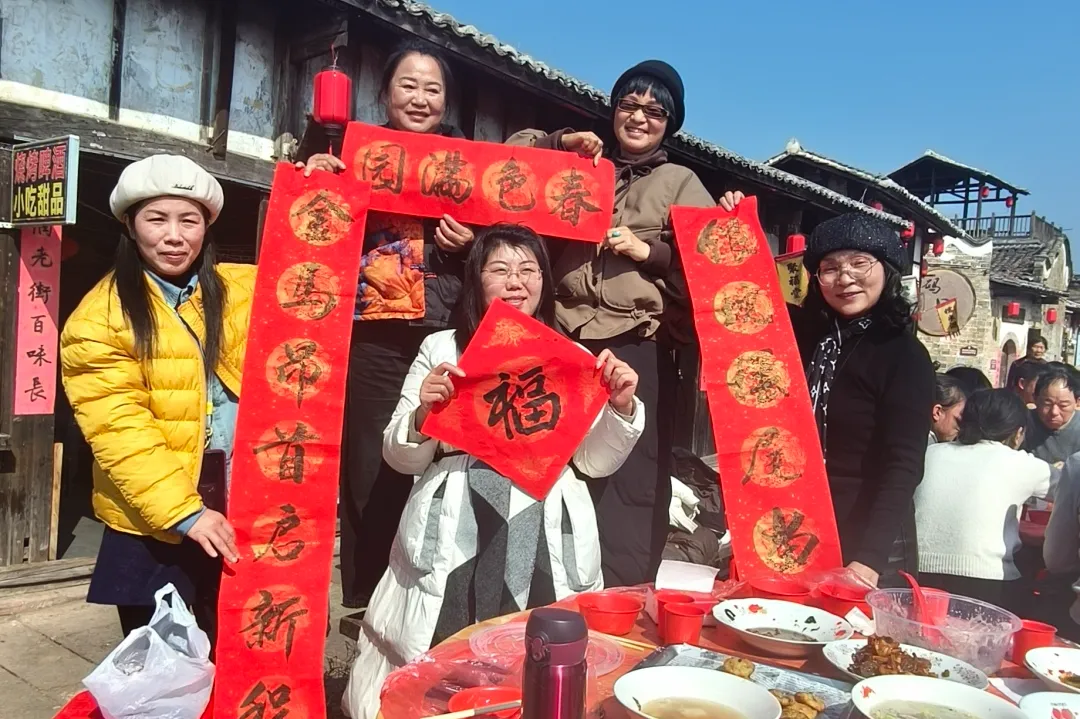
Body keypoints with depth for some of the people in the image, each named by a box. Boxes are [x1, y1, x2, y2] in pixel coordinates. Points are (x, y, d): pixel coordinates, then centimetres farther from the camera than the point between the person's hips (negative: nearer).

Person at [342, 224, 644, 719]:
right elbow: (401, 459, 7)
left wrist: (621, 408, -6)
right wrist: (422, 414, -12)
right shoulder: (441, 349, 6)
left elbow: (595, 462, 8)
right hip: (456, 540, 0)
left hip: (544, 541, 1)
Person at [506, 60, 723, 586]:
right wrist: (563, 141, 7)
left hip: (637, 347, -2)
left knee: (629, 479, -6)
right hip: (567, 341, 3)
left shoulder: (681, 183, 12)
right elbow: (510, 154, 20)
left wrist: (647, 250, -10)